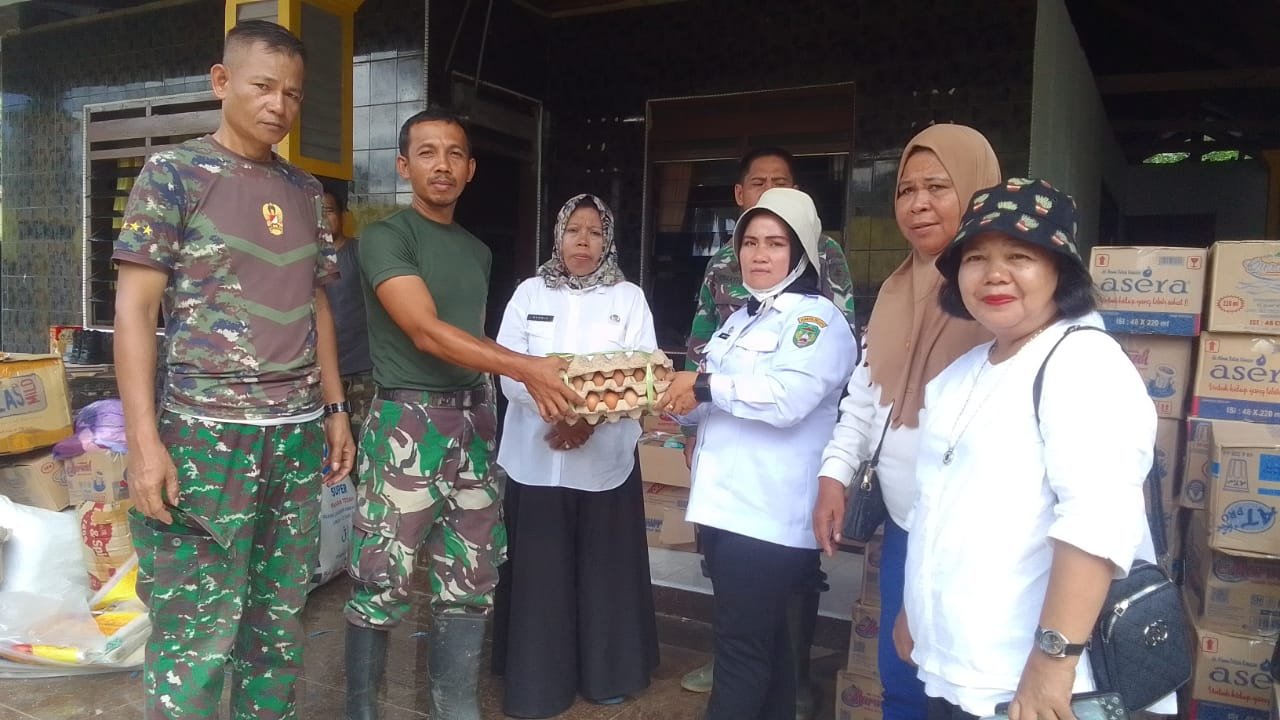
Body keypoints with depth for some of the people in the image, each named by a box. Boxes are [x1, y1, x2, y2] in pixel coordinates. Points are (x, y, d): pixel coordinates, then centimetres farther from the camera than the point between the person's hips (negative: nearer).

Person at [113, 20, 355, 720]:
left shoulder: (304, 189, 14)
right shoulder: (174, 171, -1)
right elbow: (135, 307, -6)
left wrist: (334, 407, 13)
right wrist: (144, 441, -13)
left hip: (299, 431, 5)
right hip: (206, 430, -5)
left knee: (280, 617, 11)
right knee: (196, 630, 0)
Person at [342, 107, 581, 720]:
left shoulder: (478, 251, 16)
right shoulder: (386, 237, -6)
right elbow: (426, 331, -17)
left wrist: (535, 379, 7)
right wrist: (527, 366, -23)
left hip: (475, 423, 7)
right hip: (408, 423, -6)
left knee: (471, 582, 11)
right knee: (382, 584, 0)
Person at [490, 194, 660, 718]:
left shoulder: (629, 298, 4)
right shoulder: (529, 293, 7)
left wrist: (593, 419, -20)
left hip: (605, 459, 0)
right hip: (535, 456, 1)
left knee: (605, 570, 7)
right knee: (539, 570, 5)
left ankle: (606, 675, 25)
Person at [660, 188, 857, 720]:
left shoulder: (817, 319, -9)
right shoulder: (740, 320, 19)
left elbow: (786, 397, -25)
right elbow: (715, 405, 25)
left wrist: (704, 385, -16)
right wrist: (684, 401, 3)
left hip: (770, 514, -8)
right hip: (725, 505, 9)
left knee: (741, 646, -2)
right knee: (764, 638, 19)